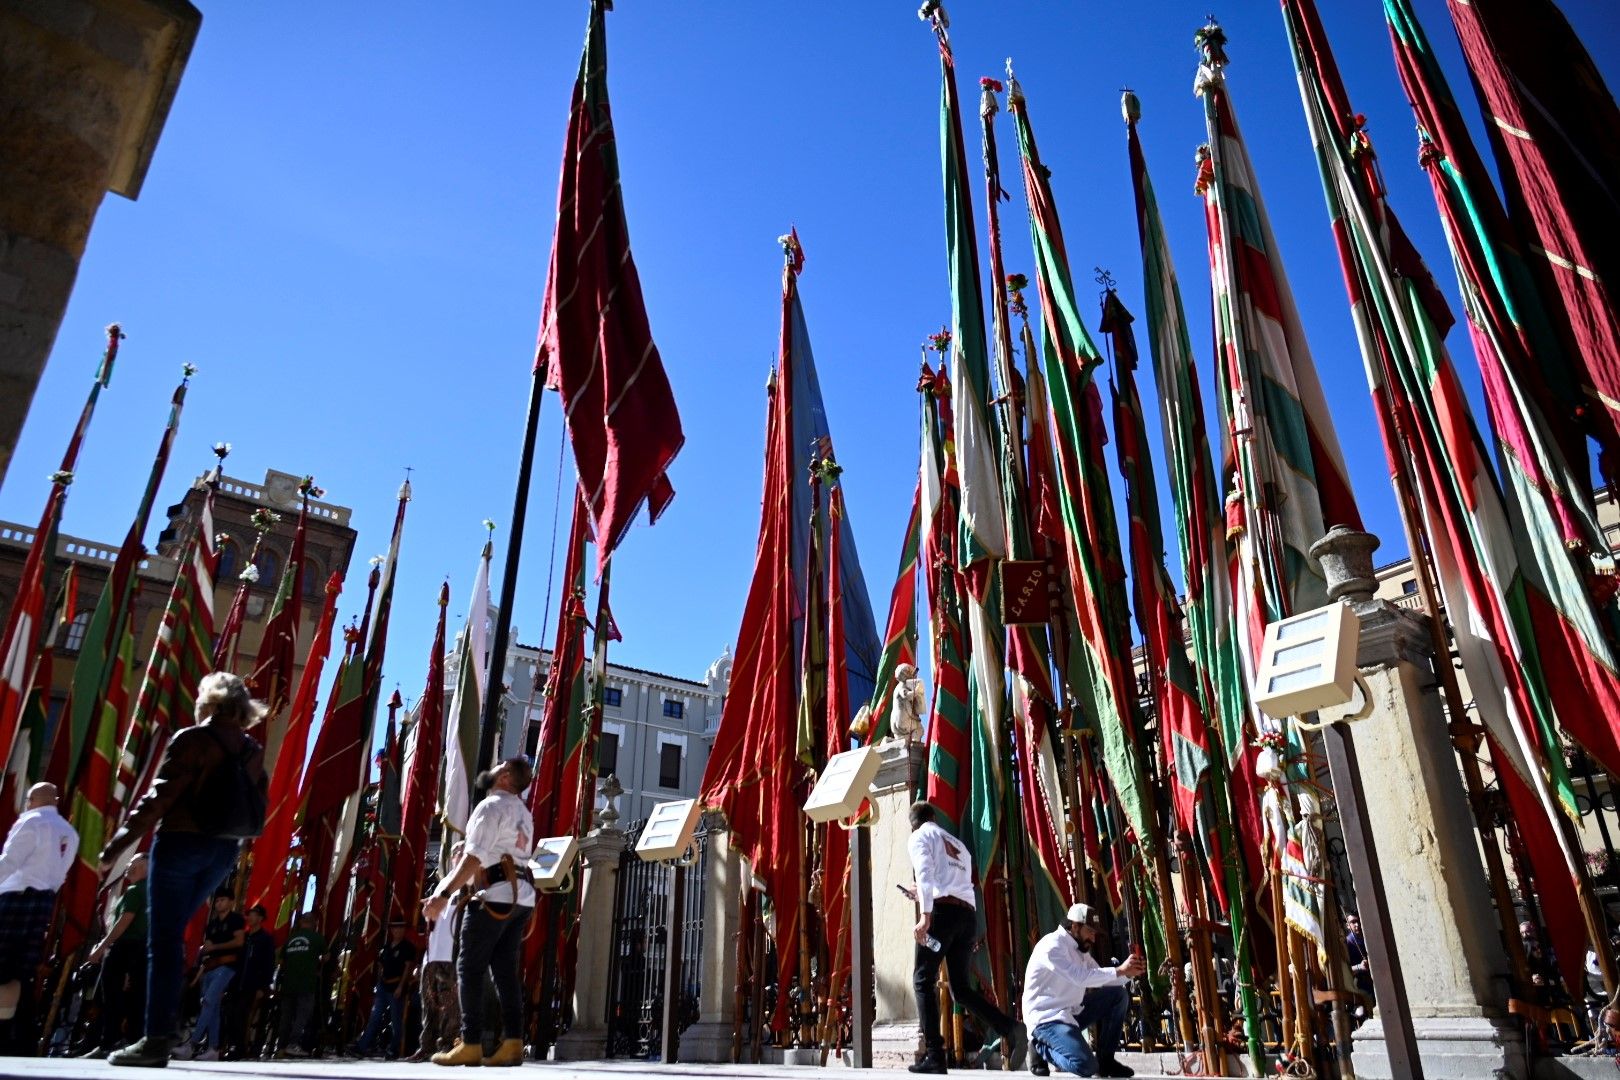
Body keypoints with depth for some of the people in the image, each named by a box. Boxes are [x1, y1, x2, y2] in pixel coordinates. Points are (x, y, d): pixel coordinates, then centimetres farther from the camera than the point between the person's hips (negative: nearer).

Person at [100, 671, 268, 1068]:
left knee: (164, 939, -3)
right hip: (224, 850, 6)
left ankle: (156, 1040, -5)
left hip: (182, 843, -6)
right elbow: (257, 805, 9)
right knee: (171, 933, 21)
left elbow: (159, 797, -13)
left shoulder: (192, 740, -8)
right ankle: (163, 1026, 20)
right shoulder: (253, 751, 9)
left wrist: (117, 844, -9)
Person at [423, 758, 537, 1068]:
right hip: (521, 897, 8)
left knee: (469, 969, -1)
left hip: (495, 896, -8)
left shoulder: (491, 806, -5)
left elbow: (474, 857, -15)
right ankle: (513, 1043, -1)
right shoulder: (523, 813, 23)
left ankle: (470, 1044, -2)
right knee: (506, 971, 6)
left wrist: (444, 894, -17)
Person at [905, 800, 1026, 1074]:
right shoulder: (958, 844, 30)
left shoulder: (919, 836, 10)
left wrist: (925, 913, -22)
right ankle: (1010, 1028, -11)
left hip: (943, 910, -6)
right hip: (968, 914, 7)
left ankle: (934, 1056, -6)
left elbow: (925, 872, -10)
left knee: (923, 981, 2)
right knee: (962, 988, 10)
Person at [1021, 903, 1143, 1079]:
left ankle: (1105, 1060, 7)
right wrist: (1120, 970, -24)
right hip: (1046, 1018, -9)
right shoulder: (1052, 945, -19)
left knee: (1118, 995, 1)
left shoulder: (1081, 949, 12)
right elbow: (1081, 977, -28)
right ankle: (1043, 1048, 2)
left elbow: (1100, 979, 11)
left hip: (1071, 1011, 9)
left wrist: (1128, 973, -7)